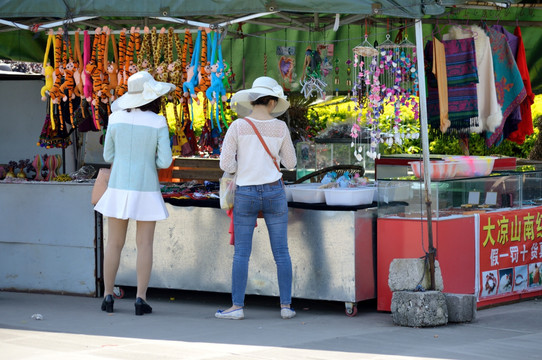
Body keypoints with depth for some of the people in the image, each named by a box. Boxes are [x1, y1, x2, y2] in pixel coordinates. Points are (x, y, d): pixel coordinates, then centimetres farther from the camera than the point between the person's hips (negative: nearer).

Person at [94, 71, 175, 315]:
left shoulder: (116, 118, -1)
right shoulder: (158, 123, -9)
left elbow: (108, 155, 7)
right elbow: (165, 161, -9)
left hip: (118, 187, 2)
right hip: (146, 190, -2)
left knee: (114, 244, 10)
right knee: (144, 245, 3)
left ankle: (108, 297, 10)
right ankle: (140, 300, 0)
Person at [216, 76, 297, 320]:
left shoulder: (238, 127, -7)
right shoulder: (280, 128, -2)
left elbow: (226, 164, -7)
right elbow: (290, 163, 9)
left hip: (245, 194, -1)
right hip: (274, 193, 1)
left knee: (241, 253, 3)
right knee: (281, 251, 6)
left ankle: (237, 307, -1)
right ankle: (286, 306, 7)